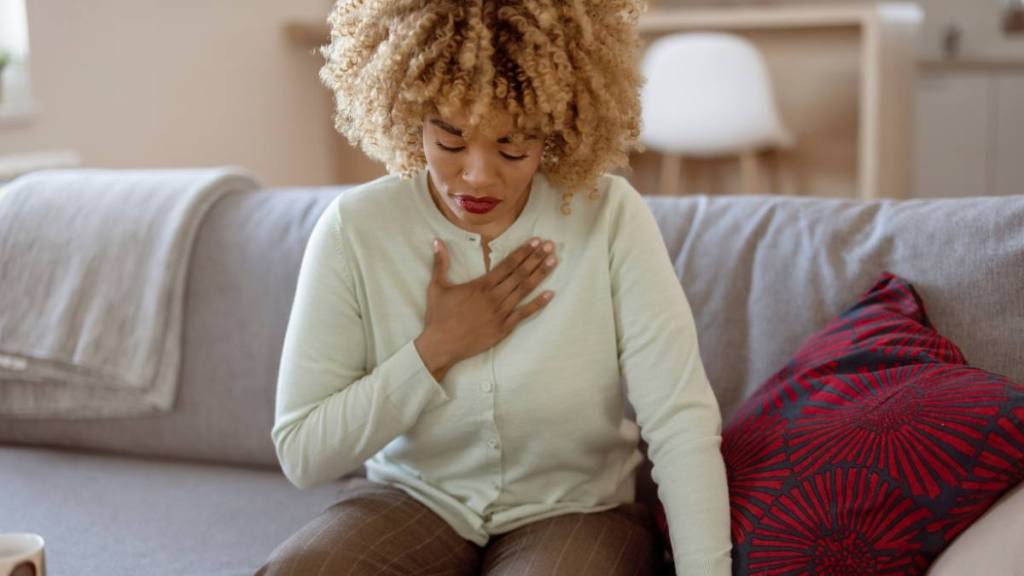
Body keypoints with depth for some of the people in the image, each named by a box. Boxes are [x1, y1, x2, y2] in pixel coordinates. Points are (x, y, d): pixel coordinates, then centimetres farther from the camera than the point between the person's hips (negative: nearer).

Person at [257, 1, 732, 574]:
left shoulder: (611, 217, -15)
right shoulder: (354, 228, -13)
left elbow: (681, 421, -19)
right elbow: (301, 453, -12)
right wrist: (437, 348, -20)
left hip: (575, 510, -1)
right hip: (412, 503, 1)